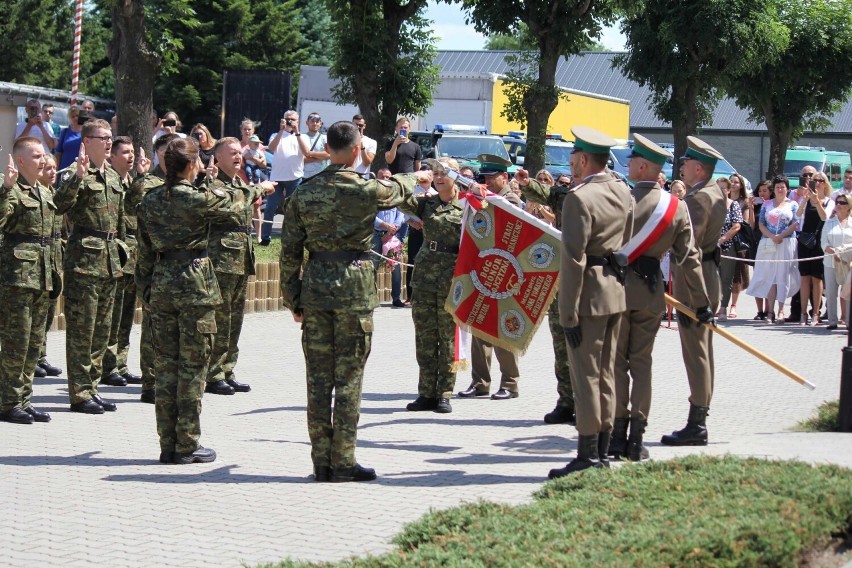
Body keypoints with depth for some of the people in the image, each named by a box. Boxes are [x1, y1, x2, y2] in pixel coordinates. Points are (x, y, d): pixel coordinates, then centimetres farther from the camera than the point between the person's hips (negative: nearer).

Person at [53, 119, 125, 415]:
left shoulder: (113, 177, 16)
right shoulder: (74, 173, -8)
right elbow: (60, 204, -26)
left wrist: (119, 247, 21)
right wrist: (78, 177, -37)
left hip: (110, 260, 8)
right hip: (84, 258, -8)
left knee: (102, 328, 11)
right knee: (81, 328, -4)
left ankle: (92, 387, 19)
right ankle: (80, 393, 0)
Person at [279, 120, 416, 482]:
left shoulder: (304, 193, 4)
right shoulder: (366, 190, -6)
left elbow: (290, 251, 5)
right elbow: (400, 190, 16)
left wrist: (294, 300, 13)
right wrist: (414, 176, 40)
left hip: (315, 289, 4)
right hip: (354, 288, -4)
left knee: (318, 379, 7)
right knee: (348, 378, 1)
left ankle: (321, 462, 11)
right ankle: (343, 462, 3)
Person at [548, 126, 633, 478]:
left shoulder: (580, 198, -17)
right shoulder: (623, 192, 9)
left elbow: (574, 260, -19)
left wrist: (568, 313, -17)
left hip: (590, 294, -8)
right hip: (617, 292, 8)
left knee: (586, 374, -4)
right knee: (606, 373, 14)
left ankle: (588, 457, -2)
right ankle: (602, 452, 19)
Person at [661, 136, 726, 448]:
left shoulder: (698, 198, -17)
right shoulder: (716, 193, 14)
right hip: (708, 278, 10)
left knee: (696, 352, -8)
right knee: (702, 352, 13)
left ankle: (696, 426, -6)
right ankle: (699, 419, 20)